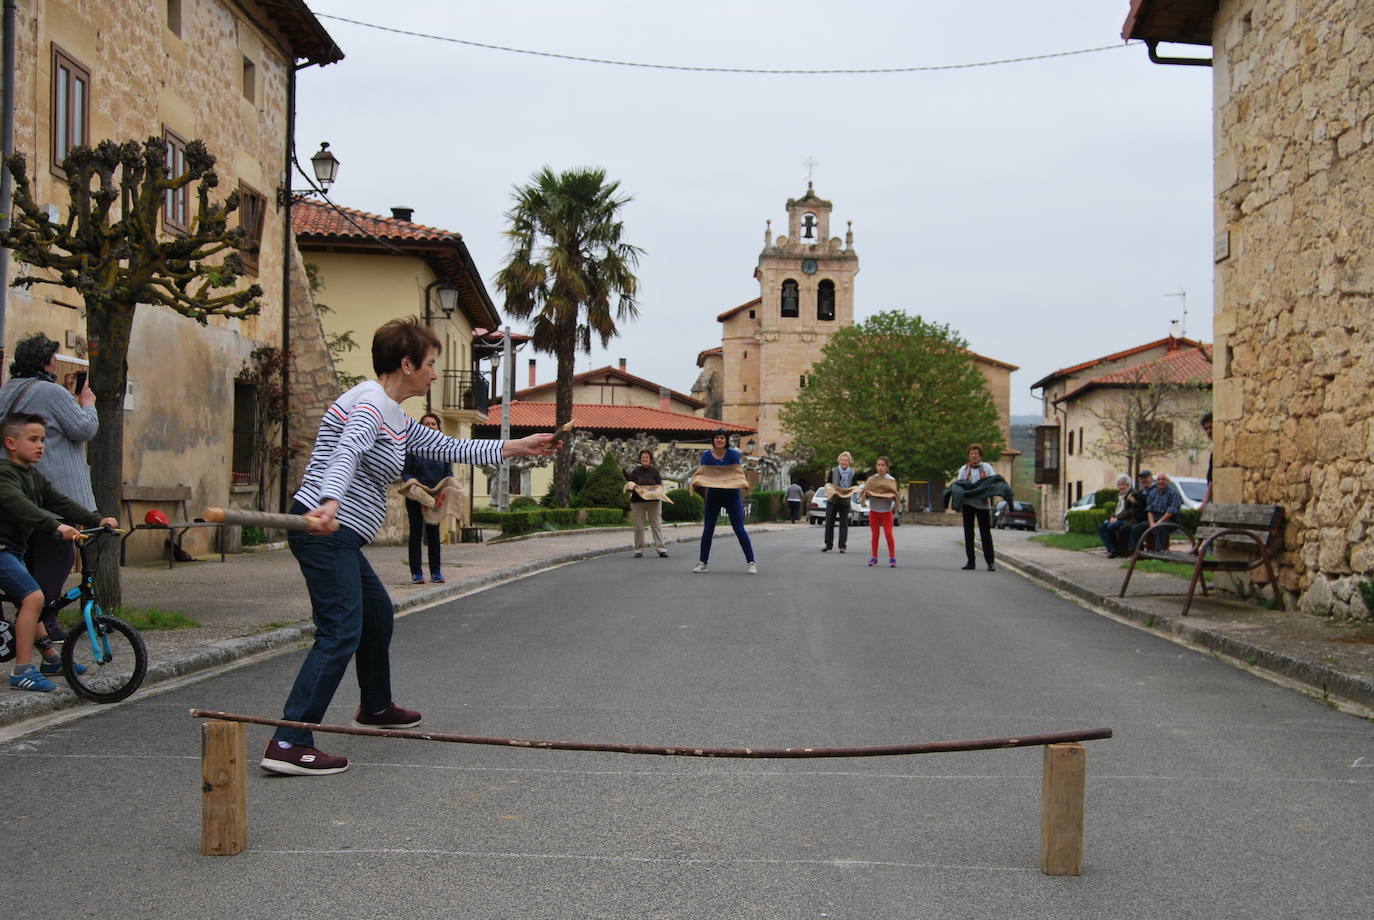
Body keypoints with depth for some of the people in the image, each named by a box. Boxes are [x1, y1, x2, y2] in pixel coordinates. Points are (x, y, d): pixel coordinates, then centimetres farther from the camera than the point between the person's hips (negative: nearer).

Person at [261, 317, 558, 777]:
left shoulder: (396, 419, 18)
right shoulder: (370, 403, -13)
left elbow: (452, 449, 24)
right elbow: (347, 453, -33)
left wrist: (519, 446, 25)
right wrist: (329, 503, -51)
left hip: (339, 536, 11)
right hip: (324, 529, -11)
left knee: (377, 613, 25)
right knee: (341, 632, -15)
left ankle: (375, 707, 46)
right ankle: (288, 744, -19)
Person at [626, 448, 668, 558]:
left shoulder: (655, 471, 7)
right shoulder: (635, 472, 6)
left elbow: (660, 486, 7)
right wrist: (635, 488, -15)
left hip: (653, 501, 0)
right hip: (638, 501, 0)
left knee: (657, 526, -4)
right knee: (638, 527, 1)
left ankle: (661, 549, -6)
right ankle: (638, 550, 8)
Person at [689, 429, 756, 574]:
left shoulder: (733, 454, -8)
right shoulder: (706, 455, -4)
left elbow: (737, 472, -16)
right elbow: (702, 472, -12)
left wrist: (743, 483, -37)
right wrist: (696, 481, -34)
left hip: (732, 495, -2)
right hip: (713, 495, 2)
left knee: (739, 529, -5)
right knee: (707, 529, 3)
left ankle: (751, 562, 0)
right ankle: (702, 563, 14)